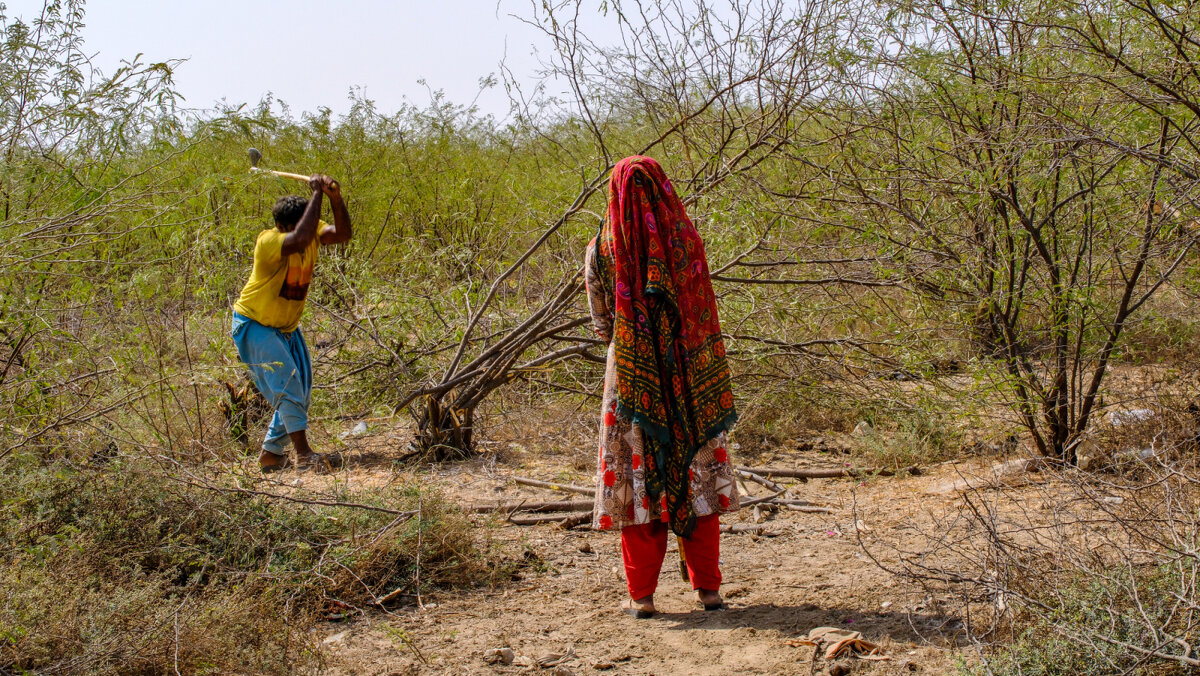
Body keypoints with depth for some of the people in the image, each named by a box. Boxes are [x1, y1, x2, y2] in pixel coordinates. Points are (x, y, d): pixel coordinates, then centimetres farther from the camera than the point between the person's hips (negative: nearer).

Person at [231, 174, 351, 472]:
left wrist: (335, 198, -41)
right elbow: (300, 239, -49)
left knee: (300, 392, 7)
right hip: (255, 325, -8)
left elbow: (341, 234, -26)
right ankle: (304, 453, -17)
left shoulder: (311, 232, -9)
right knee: (286, 383, -18)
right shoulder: (269, 242, -29)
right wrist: (317, 193, -43)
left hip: (287, 327, 8)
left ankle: (271, 453, 18)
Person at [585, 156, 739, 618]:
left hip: (631, 378, -1)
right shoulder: (685, 239, -2)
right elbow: (703, 312, 5)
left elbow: (602, 323, 6)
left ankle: (641, 595, 5)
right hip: (689, 377, 1)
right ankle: (708, 587, 12)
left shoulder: (601, 249, -4)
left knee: (636, 476, 5)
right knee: (696, 475, 10)